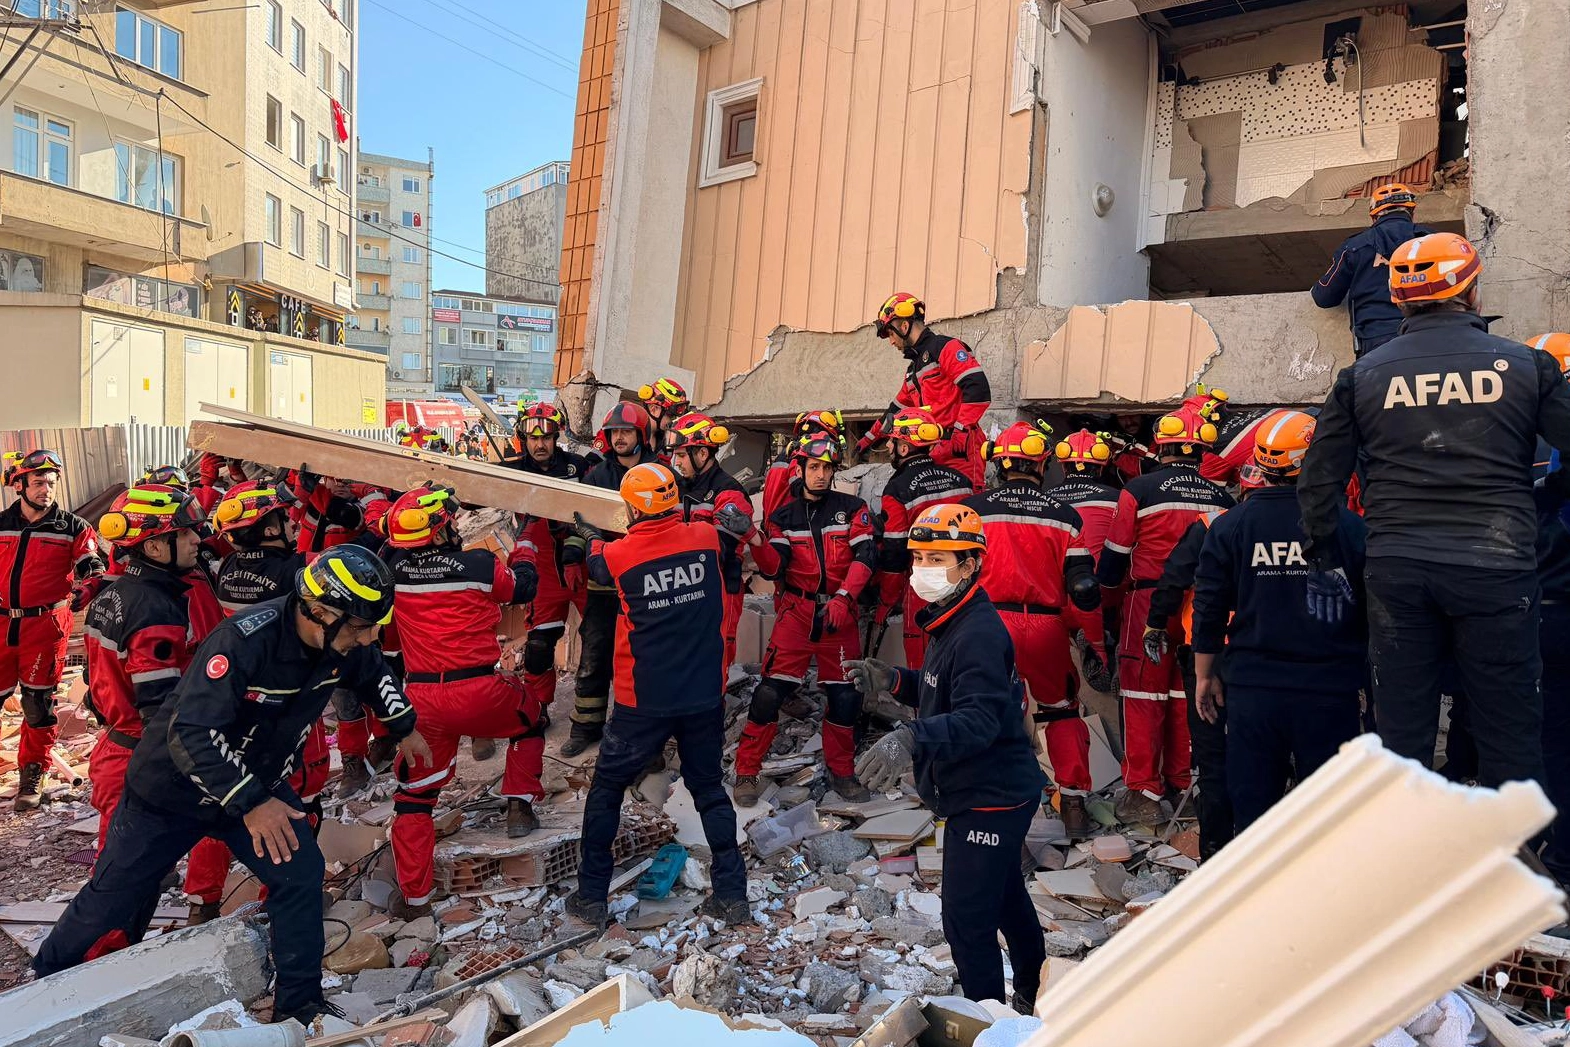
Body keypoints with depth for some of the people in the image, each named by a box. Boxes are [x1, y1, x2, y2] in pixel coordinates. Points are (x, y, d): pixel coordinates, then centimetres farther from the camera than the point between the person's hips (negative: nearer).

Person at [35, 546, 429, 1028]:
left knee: (301, 874, -8)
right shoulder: (244, 640, -36)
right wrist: (251, 804, -39)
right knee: (116, 897, 10)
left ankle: (299, 1006, 7)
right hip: (173, 787, -5)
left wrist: (404, 729, 16)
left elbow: (374, 674, 9)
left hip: (259, 782, 5)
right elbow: (192, 733, -37)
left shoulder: (343, 643, -15)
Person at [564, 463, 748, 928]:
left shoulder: (619, 555, -11)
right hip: (706, 695, 3)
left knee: (606, 790, 17)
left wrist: (592, 537, 35)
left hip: (645, 701, -2)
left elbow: (598, 566, 14)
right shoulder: (706, 538, -7)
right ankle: (731, 896, 20)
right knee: (709, 789, 19)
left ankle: (591, 897, 24)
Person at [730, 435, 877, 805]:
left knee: (845, 695, 4)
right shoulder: (784, 517, 8)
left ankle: (841, 772, 24)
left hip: (839, 612, 1)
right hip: (796, 611, 0)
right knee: (770, 691, -7)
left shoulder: (853, 509, 5)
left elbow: (864, 556, -5)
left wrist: (843, 598, -18)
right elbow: (774, 569, -4)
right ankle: (747, 772, 7)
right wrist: (752, 537, -21)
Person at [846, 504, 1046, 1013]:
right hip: (988, 793, 11)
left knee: (966, 921, -4)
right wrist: (894, 680, 1)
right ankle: (1033, 1000, 48)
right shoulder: (949, 623, 8)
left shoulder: (980, 634, -25)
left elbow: (978, 718, -35)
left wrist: (912, 739, -49)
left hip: (989, 798, -11)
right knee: (1006, 899, 27)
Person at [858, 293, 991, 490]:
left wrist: (960, 433, -19)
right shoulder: (914, 369, 26)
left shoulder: (946, 348, -3)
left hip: (960, 452, -8)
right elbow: (897, 409, 37)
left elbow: (978, 390, -14)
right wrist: (870, 439, 42)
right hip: (934, 455, 9)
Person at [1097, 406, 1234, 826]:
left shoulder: (1140, 490, -8)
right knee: (1188, 696, 14)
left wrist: (1104, 583, 16)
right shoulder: (1221, 497, 4)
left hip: (1150, 603, -4)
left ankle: (1143, 794, 7)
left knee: (1144, 697, 4)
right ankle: (1184, 786, 25)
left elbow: (1116, 554, -3)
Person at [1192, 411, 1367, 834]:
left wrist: (1205, 675, 11)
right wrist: (1369, 678, 15)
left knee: (1251, 813, 11)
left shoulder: (1228, 526, -4)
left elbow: (1209, 611, 0)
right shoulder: (1349, 526, -6)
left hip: (1251, 690, 1)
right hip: (1330, 692, 0)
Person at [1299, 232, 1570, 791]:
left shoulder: (1362, 375, 5)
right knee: (1509, 737, 10)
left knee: (1401, 738, 11)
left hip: (1396, 572, 2)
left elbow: (1320, 478, 6)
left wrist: (1325, 561, 14)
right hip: (1497, 569, -1)